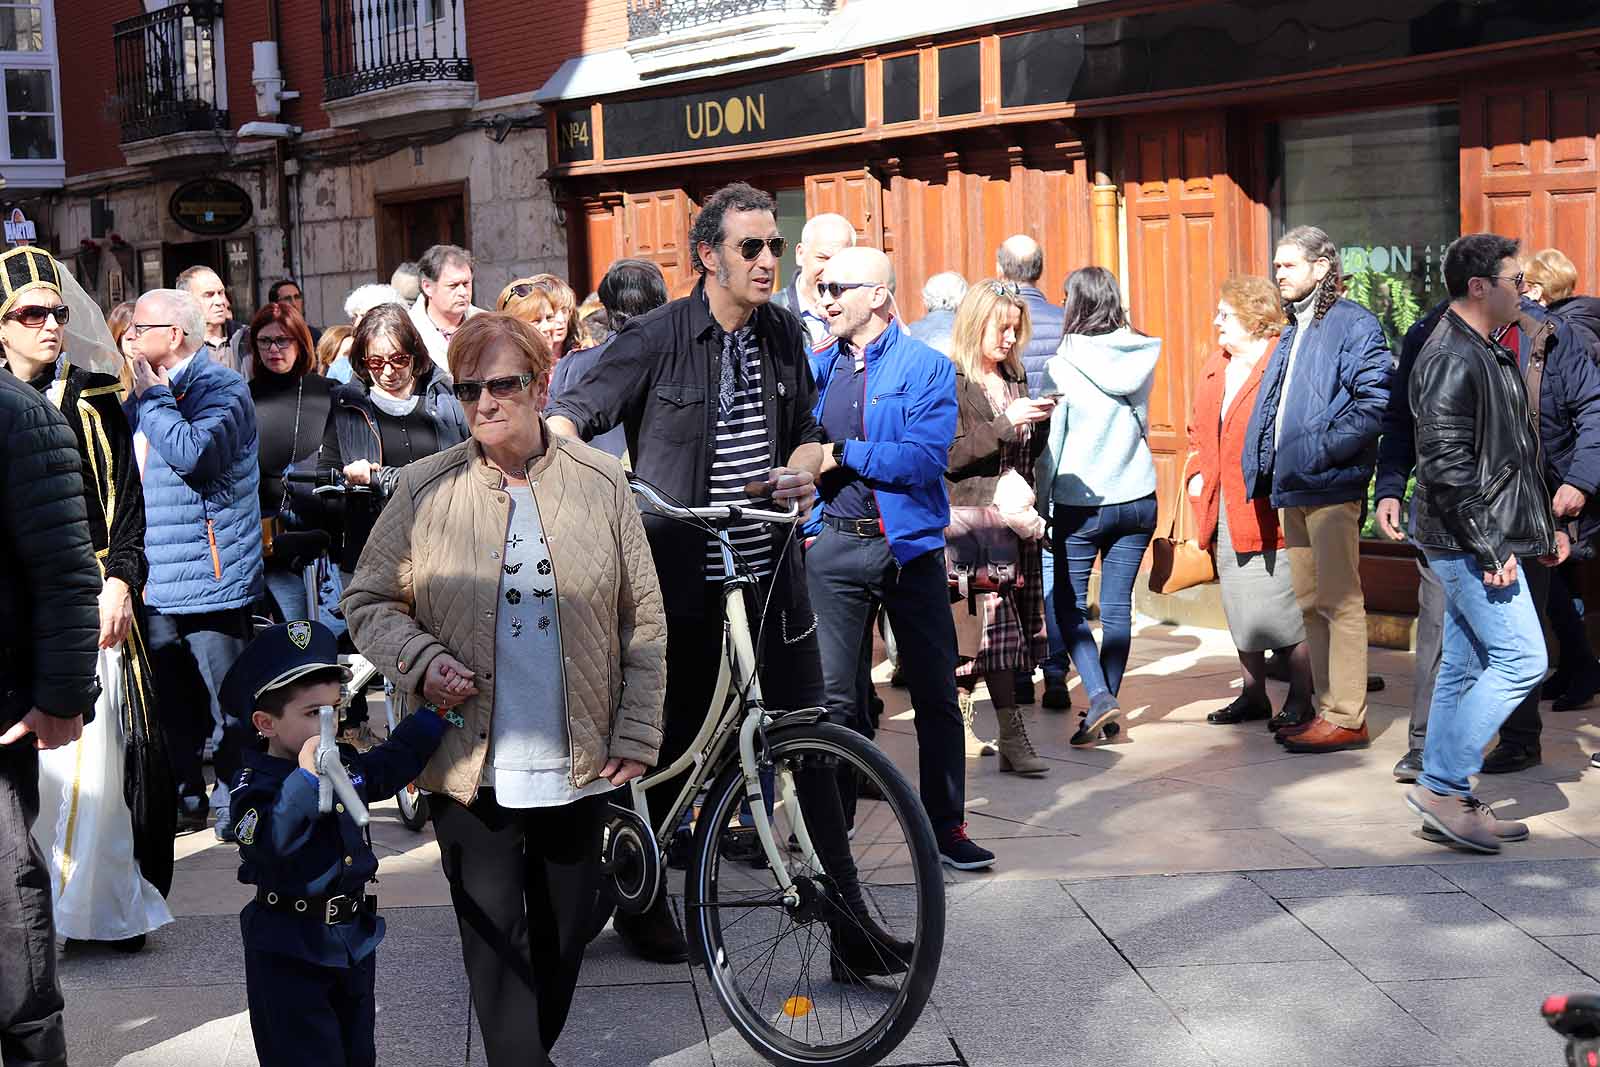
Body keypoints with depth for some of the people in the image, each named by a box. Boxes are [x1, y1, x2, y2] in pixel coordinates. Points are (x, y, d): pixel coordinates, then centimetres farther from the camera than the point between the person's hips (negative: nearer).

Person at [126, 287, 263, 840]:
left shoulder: (221, 389, -11)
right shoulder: (147, 390, 15)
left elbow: (194, 455, -28)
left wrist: (152, 396, -17)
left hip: (209, 575, -8)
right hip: (156, 581, 8)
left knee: (228, 707, 0)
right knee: (171, 702, 15)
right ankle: (184, 800, 26)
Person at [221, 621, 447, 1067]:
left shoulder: (345, 763, 2)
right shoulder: (257, 786, -19)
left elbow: (393, 762, 20)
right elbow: (269, 842, -37)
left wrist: (434, 713, 19)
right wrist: (307, 777, -44)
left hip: (355, 934, 7)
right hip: (290, 949, -7)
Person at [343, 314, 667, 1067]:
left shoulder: (601, 483, 0)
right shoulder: (424, 489, -2)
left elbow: (643, 620, 3)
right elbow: (367, 602, 5)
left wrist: (637, 734, -1)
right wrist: (421, 662, -14)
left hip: (579, 764, 2)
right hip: (472, 767, -1)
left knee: (565, 933, 15)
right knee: (495, 938, -1)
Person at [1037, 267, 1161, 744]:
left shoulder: (1064, 365, -11)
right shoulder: (1142, 357, 2)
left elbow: (1050, 442, -7)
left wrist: (1039, 509, -1)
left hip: (1082, 502, -4)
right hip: (1138, 497, 4)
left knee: (1069, 605, 6)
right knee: (1118, 606, 9)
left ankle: (1099, 697, -11)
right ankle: (1106, 706, 16)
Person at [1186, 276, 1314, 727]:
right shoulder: (1214, 370, 16)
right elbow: (1198, 433, 26)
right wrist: (1196, 474, 12)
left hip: (1269, 515, -8)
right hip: (1224, 516, 8)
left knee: (1281, 609, -5)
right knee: (1239, 610, 14)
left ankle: (1300, 699, 7)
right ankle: (1253, 695, 25)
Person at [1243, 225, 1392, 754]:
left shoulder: (1354, 324, -8)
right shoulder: (1293, 331, 20)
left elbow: (1374, 405, -17)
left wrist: (1319, 450, -20)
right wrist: (1264, 466, 12)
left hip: (1331, 485, -9)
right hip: (1292, 488, 9)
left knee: (1339, 602, -6)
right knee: (1310, 603, 13)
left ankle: (1347, 717, -2)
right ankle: (1327, 708, 20)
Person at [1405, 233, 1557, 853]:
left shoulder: (1487, 354, 17)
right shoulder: (1452, 359, -17)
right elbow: (1446, 465, -23)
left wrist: (1543, 526, 21)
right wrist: (1490, 550, -21)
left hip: (1483, 544, 10)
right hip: (1471, 545, -10)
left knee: (1465, 668, 11)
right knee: (1522, 661, -10)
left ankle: (1446, 798, 17)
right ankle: (1443, 786, -5)